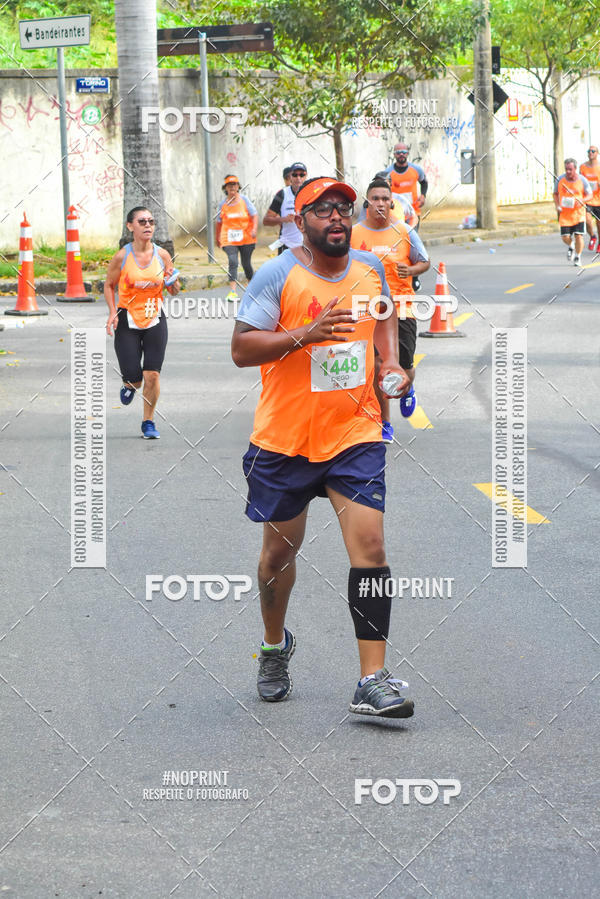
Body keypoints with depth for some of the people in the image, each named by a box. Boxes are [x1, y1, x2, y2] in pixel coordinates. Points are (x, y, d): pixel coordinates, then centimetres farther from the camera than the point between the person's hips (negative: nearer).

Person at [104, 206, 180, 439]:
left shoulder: (162, 255, -2)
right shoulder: (122, 257, -9)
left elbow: (174, 291, 8)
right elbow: (109, 285, 5)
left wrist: (172, 282, -15)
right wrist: (113, 312, -9)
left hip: (155, 321, 2)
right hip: (127, 322, -2)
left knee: (152, 375, -6)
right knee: (133, 376, -6)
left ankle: (148, 421, 13)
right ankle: (130, 385, 33)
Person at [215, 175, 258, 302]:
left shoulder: (244, 199, -1)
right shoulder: (223, 203, 5)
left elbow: (254, 215, -3)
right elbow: (219, 222, 16)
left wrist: (254, 229, -18)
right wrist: (217, 238, 22)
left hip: (246, 238, 0)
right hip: (229, 240, 0)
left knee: (246, 264, 7)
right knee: (232, 263, -18)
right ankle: (232, 291, -24)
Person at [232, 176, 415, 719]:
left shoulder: (371, 269, 5)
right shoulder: (277, 275, -9)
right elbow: (241, 349, -13)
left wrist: (391, 363, 8)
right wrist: (306, 334, -25)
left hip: (355, 434, 2)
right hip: (284, 440, -2)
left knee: (369, 545, -12)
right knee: (280, 550, 11)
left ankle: (373, 681, -14)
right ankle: (275, 644, 40)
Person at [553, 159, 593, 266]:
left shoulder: (582, 180, -6)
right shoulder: (560, 180, -3)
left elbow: (590, 196, 0)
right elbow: (555, 194, 11)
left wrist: (581, 200, -21)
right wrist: (557, 206, -5)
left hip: (578, 213, -1)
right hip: (564, 214, 1)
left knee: (578, 236, -8)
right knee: (565, 237, -4)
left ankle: (578, 257, 13)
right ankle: (571, 246, 33)